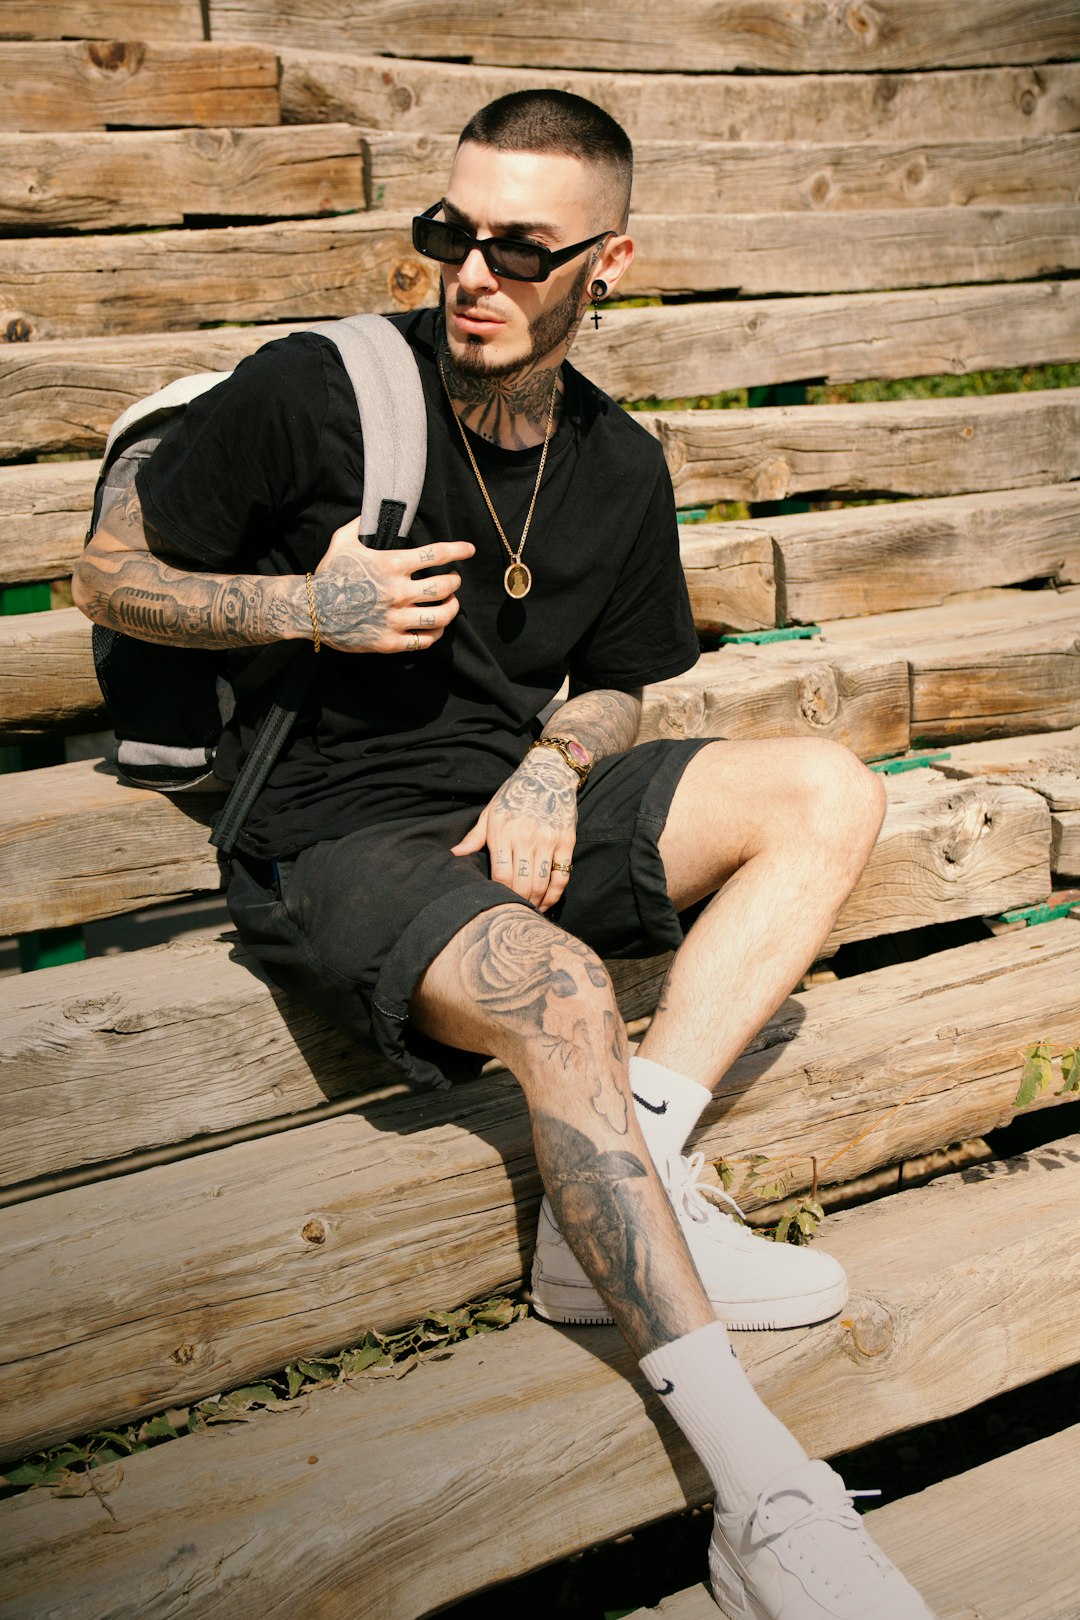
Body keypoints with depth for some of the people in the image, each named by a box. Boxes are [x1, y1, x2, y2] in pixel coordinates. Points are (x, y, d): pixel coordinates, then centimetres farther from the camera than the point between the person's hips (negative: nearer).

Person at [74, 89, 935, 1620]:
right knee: (558, 990, -35)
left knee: (829, 793, -9)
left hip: (516, 800, 7)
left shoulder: (621, 467, 6)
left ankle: (615, 1212, -21)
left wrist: (552, 766, -5)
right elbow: (109, 574, -1)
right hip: (336, 833, -6)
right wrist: (308, 605, -16)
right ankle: (757, 1492, -31)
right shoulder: (314, 391, -9)